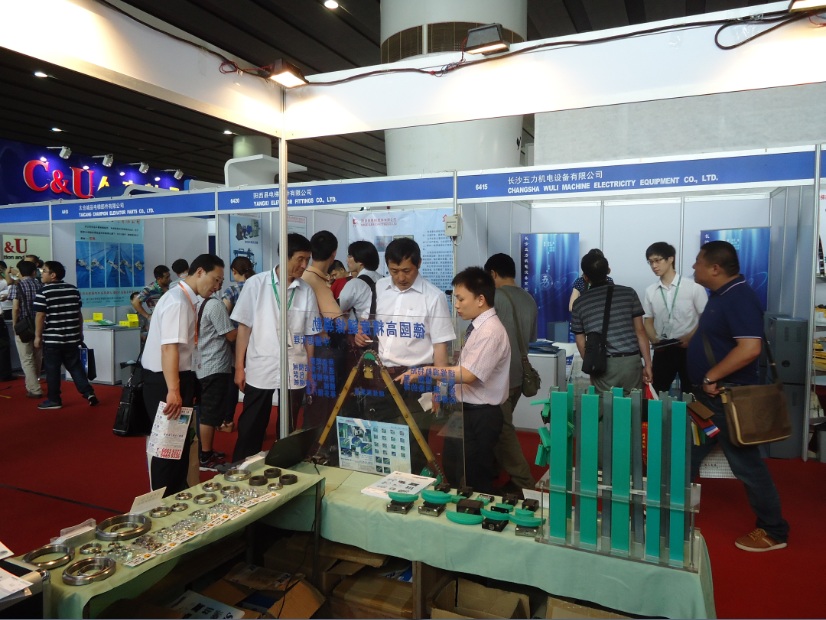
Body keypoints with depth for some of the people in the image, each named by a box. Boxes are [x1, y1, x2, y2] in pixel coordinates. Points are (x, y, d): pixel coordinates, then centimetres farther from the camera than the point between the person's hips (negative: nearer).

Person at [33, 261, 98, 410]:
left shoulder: (44, 292, -11)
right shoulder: (74, 290, 5)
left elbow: (40, 316, -12)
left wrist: (38, 336, -4)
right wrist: (80, 332, 19)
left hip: (52, 338, -5)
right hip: (72, 337, 5)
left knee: (52, 370, 6)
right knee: (75, 366, 12)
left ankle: (54, 400, 13)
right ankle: (88, 392, 3)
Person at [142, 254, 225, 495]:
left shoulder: (188, 300, 11)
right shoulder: (178, 301, -19)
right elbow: (169, 348, -28)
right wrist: (172, 390, -35)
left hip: (178, 378, 10)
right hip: (166, 382, -10)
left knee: (179, 441, 19)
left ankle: (177, 496, 34)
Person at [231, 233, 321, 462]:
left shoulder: (306, 291, 1)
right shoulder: (256, 283, -2)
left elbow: (309, 335, 6)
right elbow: (244, 327, 1)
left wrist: (310, 370, 5)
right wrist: (239, 366, -1)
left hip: (294, 373, 2)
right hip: (259, 371, -1)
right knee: (249, 431, 9)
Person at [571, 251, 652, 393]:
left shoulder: (579, 304, 3)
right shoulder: (628, 293, 2)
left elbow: (581, 343, 7)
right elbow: (640, 331, 1)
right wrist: (648, 364, 6)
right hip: (631, 362, 0)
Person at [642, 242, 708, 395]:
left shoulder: (693, 286, -5)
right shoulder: (650, 291, 5)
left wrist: (690, 337, -16)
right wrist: (654, 340, -7)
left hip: (688, 348, -3)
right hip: (663, 349, 3)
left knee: (690, 394, 5)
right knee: (657, 392, 5)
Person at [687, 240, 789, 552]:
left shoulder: (740, 297, -22)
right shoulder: (721, 295, 8)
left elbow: (750, 348, -32)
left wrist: (711, 377, -26)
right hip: (709, 395, 10)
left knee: (746, 462, 3)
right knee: (688, 453, 17)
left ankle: (773, 531, 19)